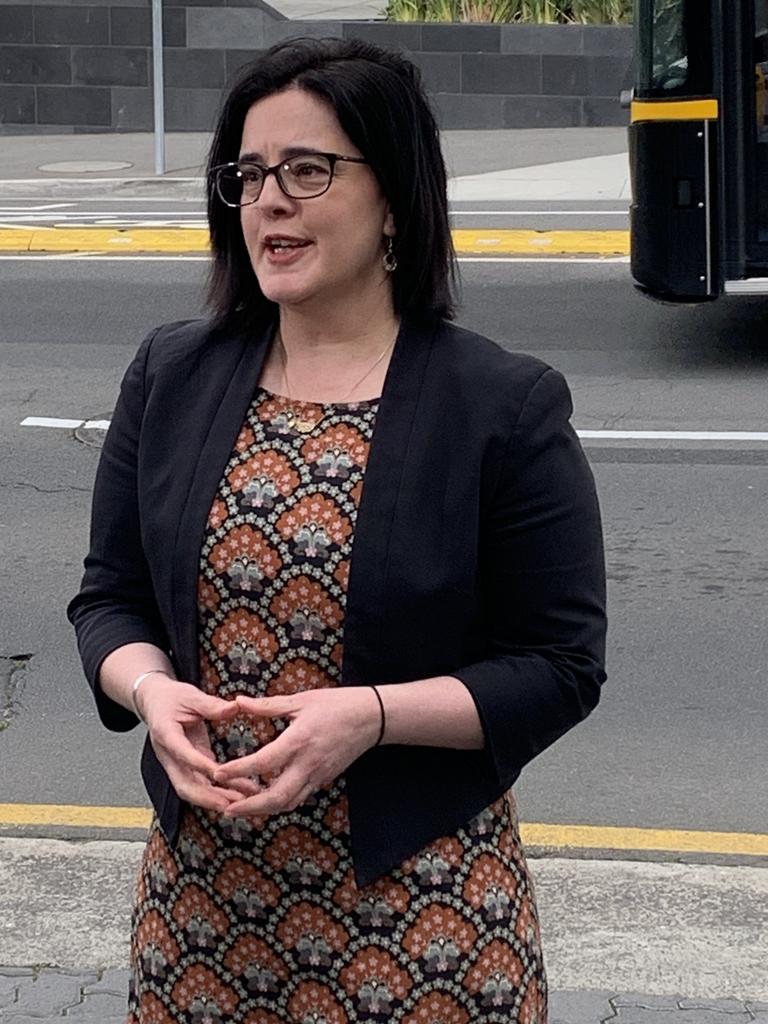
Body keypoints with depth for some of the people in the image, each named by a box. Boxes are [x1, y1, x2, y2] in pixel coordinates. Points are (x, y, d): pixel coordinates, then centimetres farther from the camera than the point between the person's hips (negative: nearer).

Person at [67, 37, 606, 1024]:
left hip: (422, 892, -3)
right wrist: (150, 689, -13)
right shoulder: (171, 377, 3)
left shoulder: (507, 407, -9)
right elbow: (111, 596, 9)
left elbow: (561, 665, -8)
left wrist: (369, 715, -22)